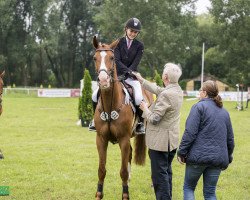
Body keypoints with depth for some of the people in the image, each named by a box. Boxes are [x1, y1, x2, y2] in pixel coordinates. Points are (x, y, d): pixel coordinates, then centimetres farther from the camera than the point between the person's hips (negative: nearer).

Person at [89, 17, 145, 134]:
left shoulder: (139, 46, 2)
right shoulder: (118, 42, 2)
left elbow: (135, 63, -8)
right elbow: (117, 61, -10)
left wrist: (126, 74, -22)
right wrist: (128, 70, -26)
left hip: (132, 77, -2)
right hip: (117, 75, 2)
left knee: (139, 99, -29)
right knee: (96, 95, -11)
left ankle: (141, 122, -5)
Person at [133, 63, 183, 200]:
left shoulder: (166, 95, -25)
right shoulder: (177, 90, 4)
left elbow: (154, 118, -23)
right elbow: (157, 89, 20)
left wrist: (145, 108, -5)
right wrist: (141, 80, 25)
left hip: (160, 141, -9)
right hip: (171, 140, 9)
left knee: (159, 174, -3)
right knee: (166, 172, 20)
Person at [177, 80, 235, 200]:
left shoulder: (199, 107, -6)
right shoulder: (224, 112, 14)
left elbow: (190, 133, -13)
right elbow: (230, 138, 17)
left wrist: (181, 152, -7)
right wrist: (228, 158, 25)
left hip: (199, 156, -5)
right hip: (218, 158, 5)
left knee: (188, 187, 10)